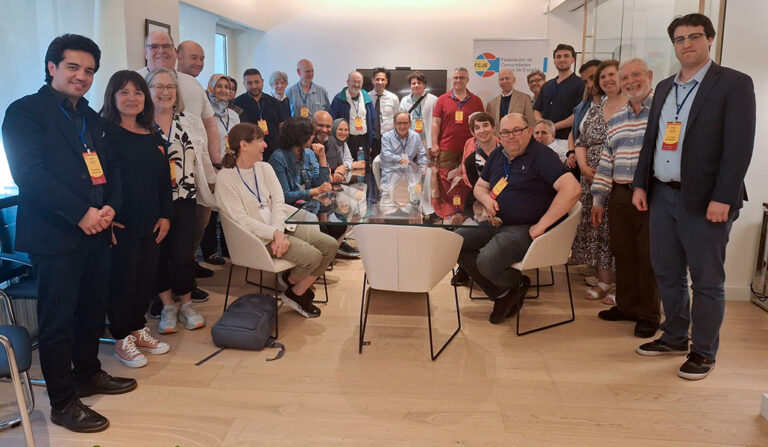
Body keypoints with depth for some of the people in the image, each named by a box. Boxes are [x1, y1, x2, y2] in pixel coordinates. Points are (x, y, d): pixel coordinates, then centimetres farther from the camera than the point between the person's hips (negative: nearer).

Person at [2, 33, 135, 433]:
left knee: (93, 309, 16)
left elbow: (111, 168, 16)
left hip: (95, 230, 7)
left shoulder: (91, 118, 17)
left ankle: (87, 374, 35)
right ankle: (63, 403, 14)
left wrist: (110, 206, -4)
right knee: (57, 320, 2)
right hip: (55, 234, -7)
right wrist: (81, 213, -19)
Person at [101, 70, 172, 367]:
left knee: (146, 276, 11)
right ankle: (122, 340, 16)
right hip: (120, 223, -6)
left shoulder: (154, 137, 12)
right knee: (122, 278, 1)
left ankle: (138, 330, 28)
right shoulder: (104, 132, -6)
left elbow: (164, 179, 14)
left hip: (150, 222, 6)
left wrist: (165, 215, 8)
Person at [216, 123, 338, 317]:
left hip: (281, 225, 7)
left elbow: (278, 201, -1)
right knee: (312, 256, -23)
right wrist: (274, 234, -25)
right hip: (259, 235, -7)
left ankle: (297, 291, 9)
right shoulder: (225, 178, -10)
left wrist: (279, 233, -18)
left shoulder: (265, 168, 10)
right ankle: (292, 280, 13)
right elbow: (241, 219, -16)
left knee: (330, 245, -7)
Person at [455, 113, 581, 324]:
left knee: (487, 262, -30)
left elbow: (572, 189, -25)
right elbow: (480, 186, 25)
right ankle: (501, 294, 3)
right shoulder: (497, 155, 13)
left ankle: (517, 285, 8)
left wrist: (541, 225, -24)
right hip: (496, 223, 8)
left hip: (524, 229, -8)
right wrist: (486, 199, -2)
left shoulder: (541, 155, -12)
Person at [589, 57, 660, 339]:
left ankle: (648, 315, 16)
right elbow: (606, 161, 15)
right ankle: (626, 306, 28)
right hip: (620, 197, 6)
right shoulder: (616, 120, 15)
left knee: (649, 257, 2)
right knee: (623, 254, 12)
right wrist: (598, 199, 11)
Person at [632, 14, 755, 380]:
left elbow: (739, 146, -12)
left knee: (706, 280, 4)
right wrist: (641, 184, 9)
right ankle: (675, 338, 31)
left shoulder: (734, 84, -5)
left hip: (705, 200, -6)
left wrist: (723, 198, -18)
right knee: (667, 273, 14)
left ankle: (704, 352, 18)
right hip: (663, 195, 6)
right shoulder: (664, 87, 14)